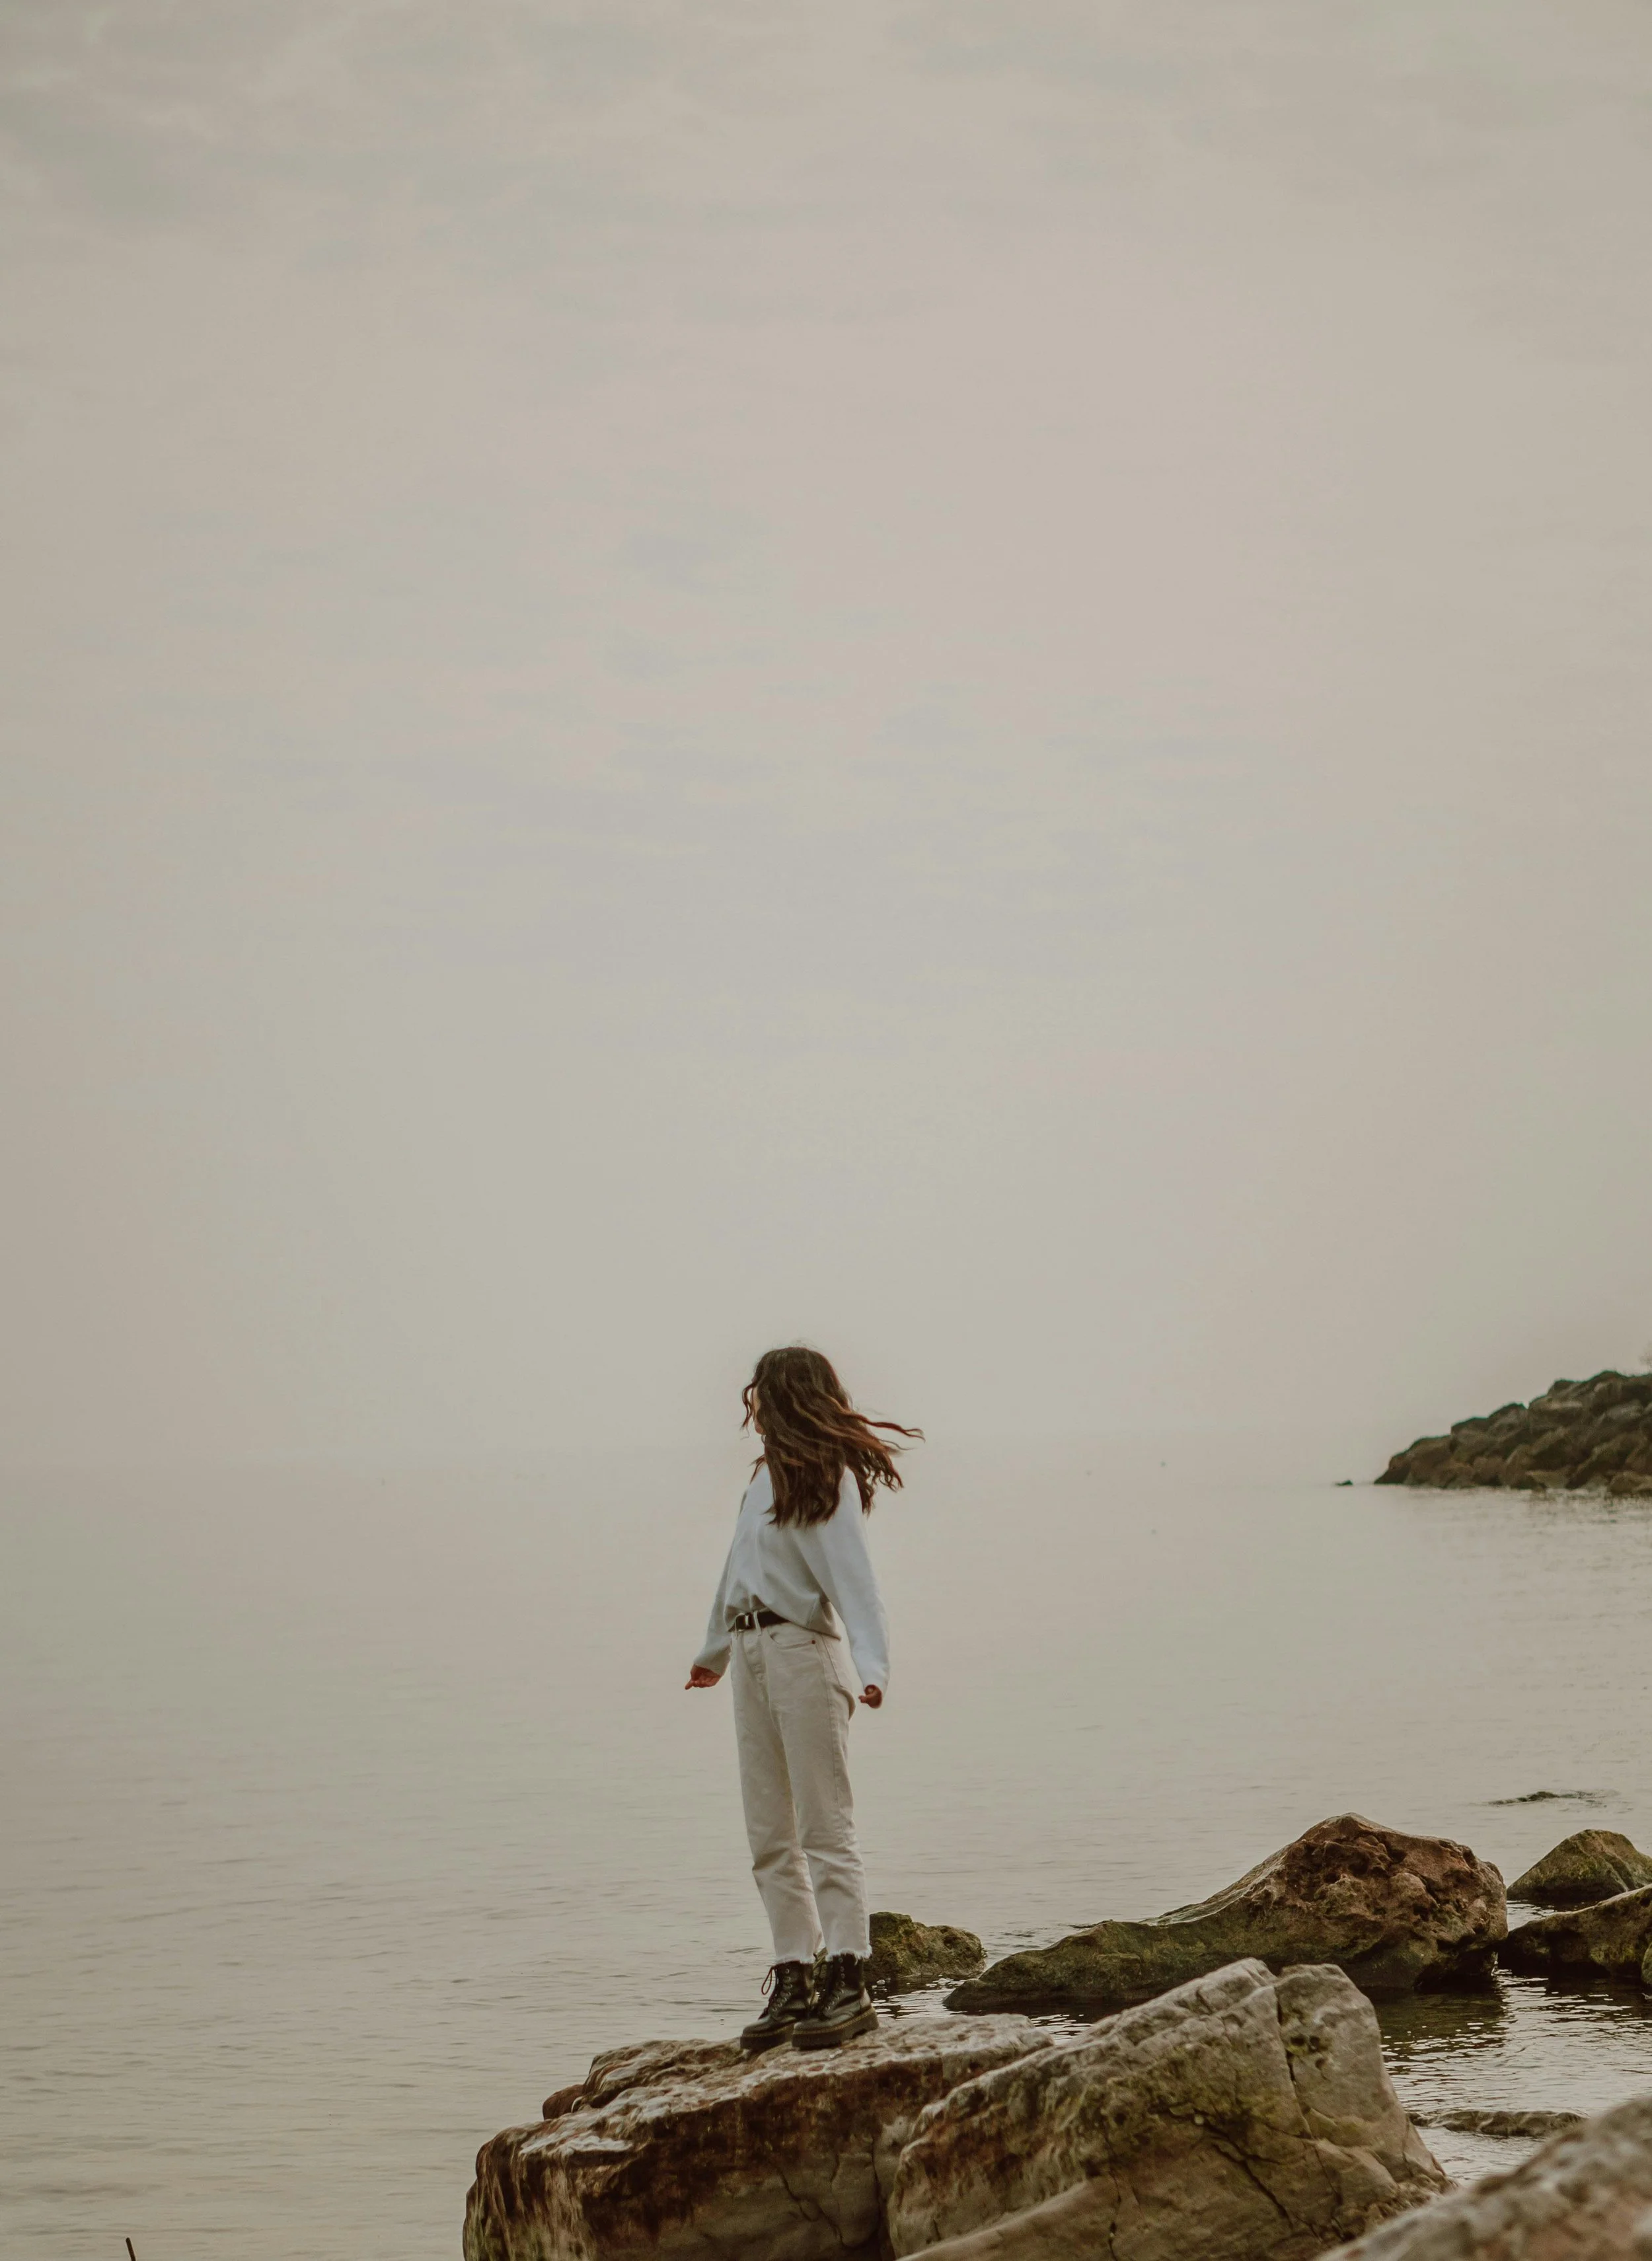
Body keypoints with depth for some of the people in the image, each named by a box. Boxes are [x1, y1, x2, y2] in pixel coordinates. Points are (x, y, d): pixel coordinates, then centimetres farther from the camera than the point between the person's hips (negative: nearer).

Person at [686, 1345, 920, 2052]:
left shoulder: (827, 1481, -10)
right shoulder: (769, 1473, 15)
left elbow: (853, 1579, -20)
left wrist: (872, 1667, -33)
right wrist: (715, 1648, 37)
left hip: (805, 1653, -8)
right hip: (753, 1652, 8)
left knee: (824, 1828, -8)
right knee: (770, 1836, 7)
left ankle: (848, 1985, -7)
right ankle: (794, 1983, 10)